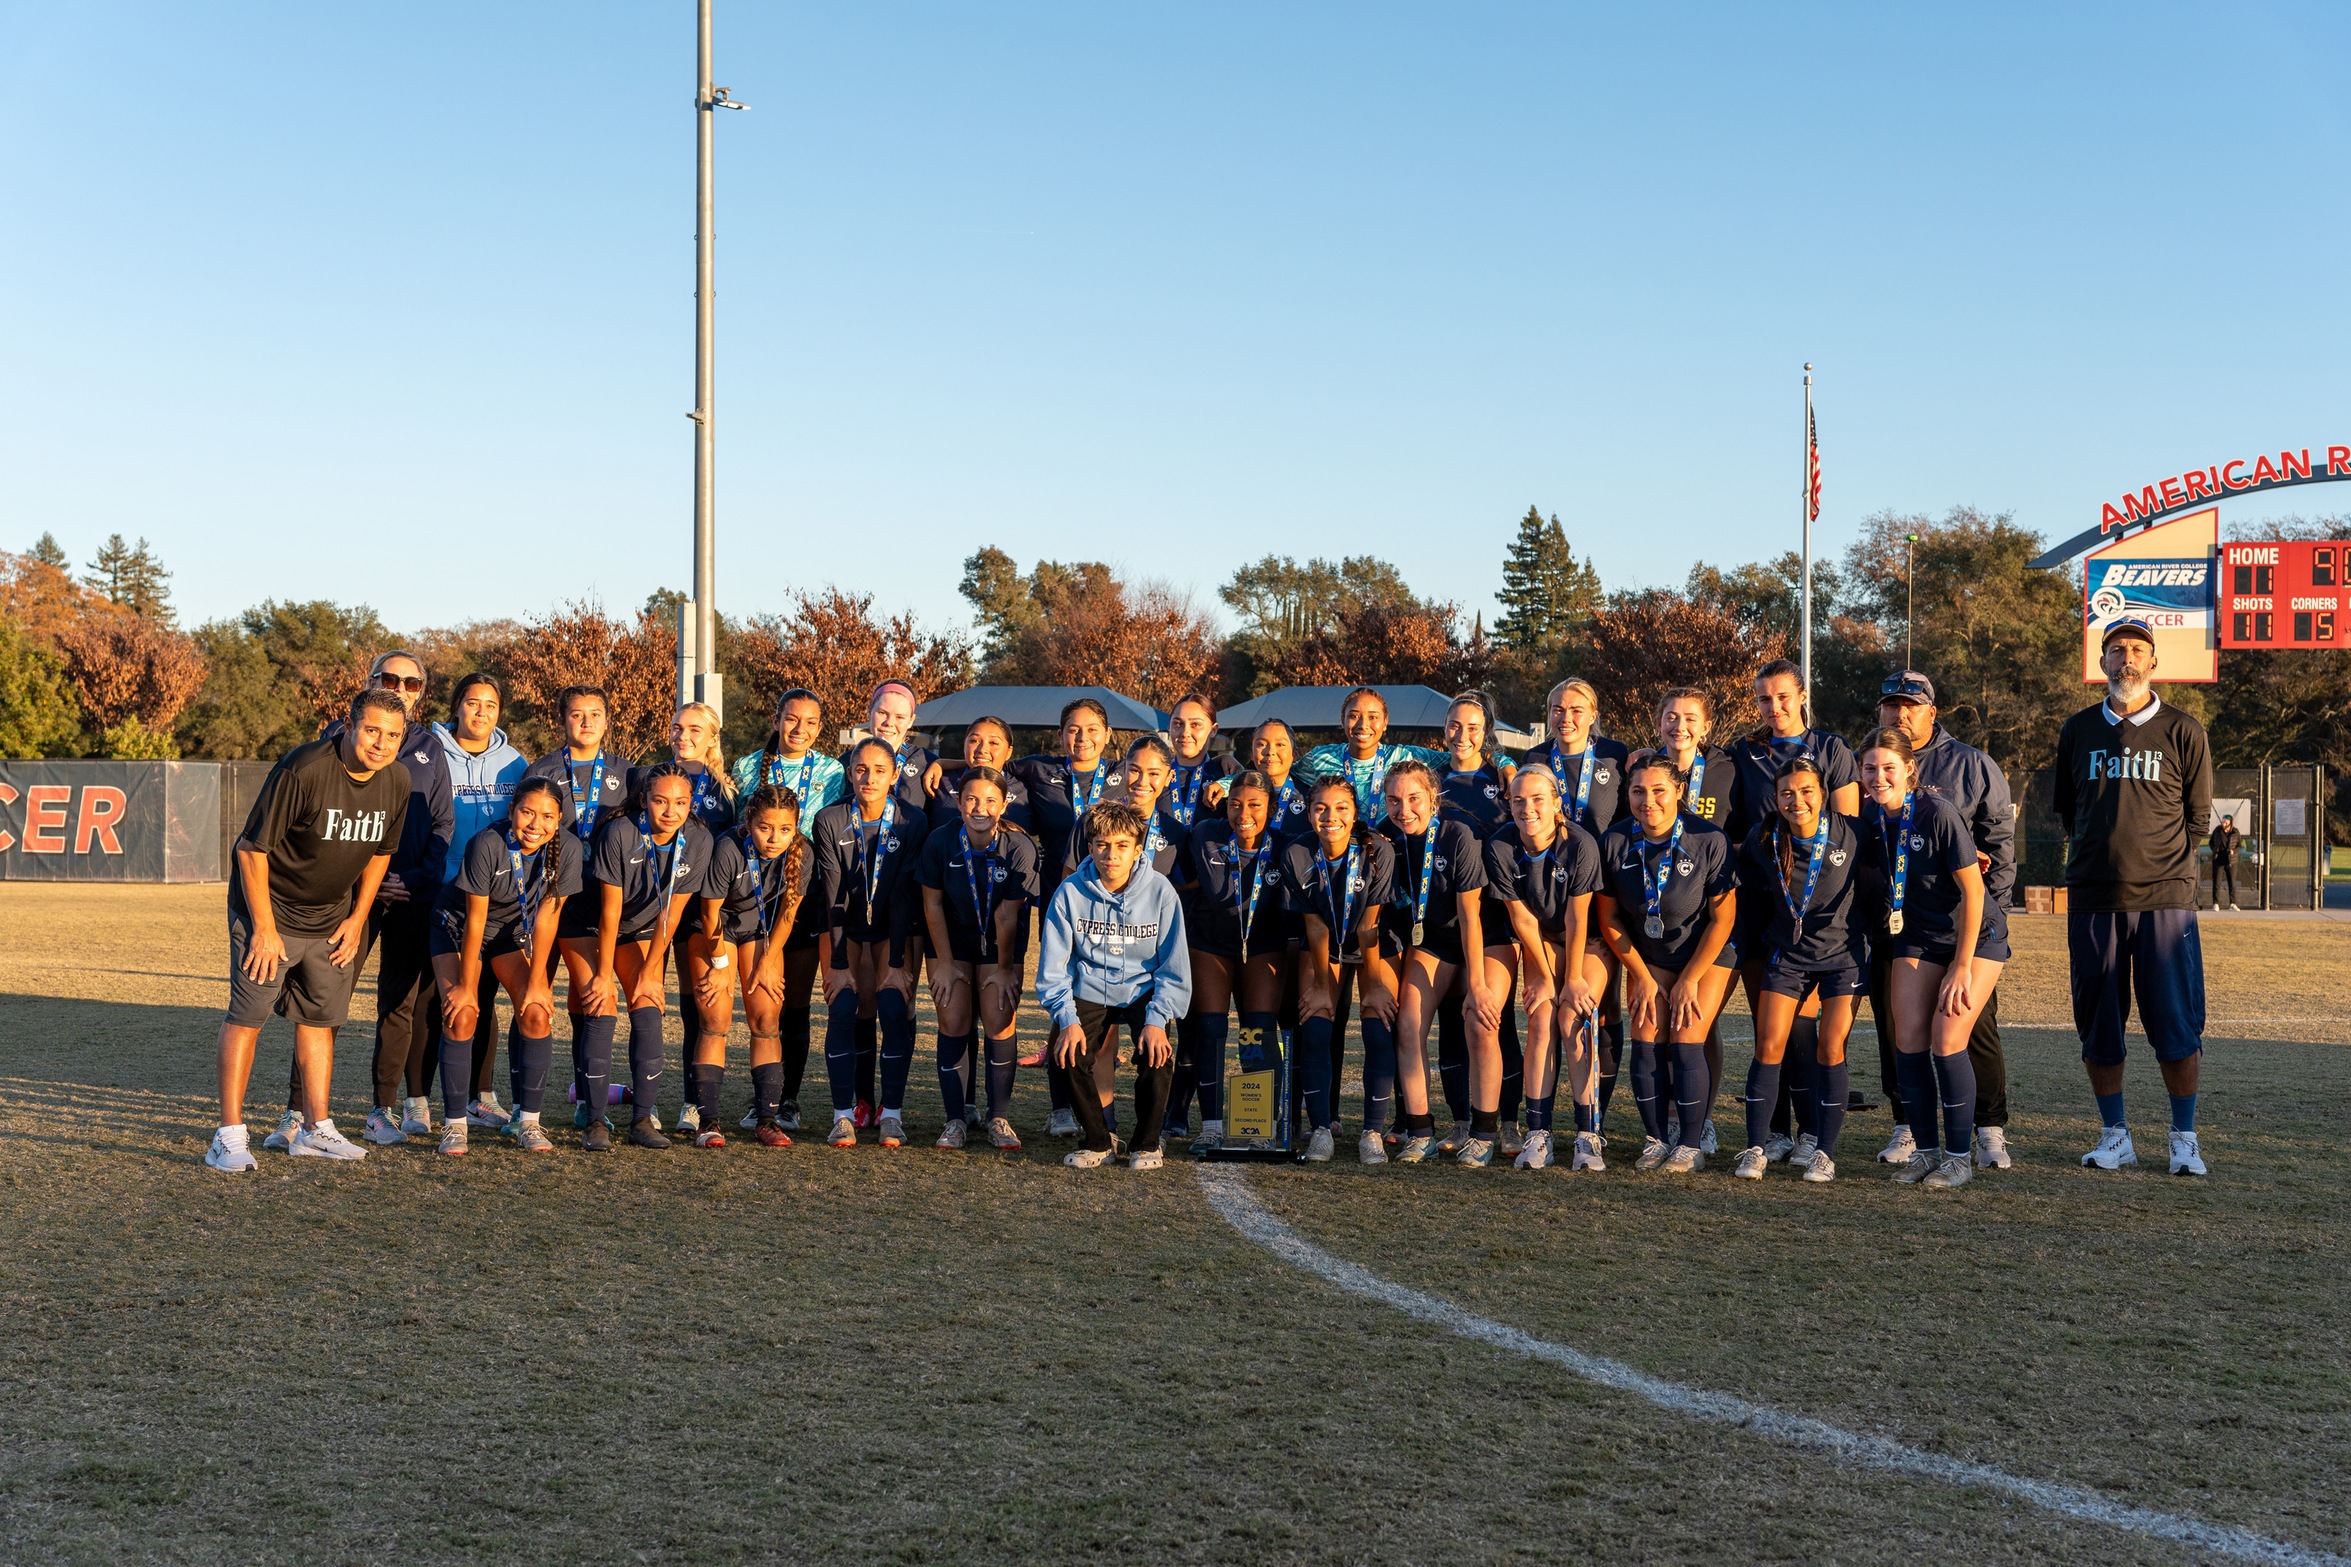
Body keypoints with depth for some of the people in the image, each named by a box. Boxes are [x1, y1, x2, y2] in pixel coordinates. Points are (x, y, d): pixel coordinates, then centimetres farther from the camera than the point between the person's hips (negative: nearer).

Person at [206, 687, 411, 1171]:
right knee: (247, 1015, -7)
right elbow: (252, 848, -19)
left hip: (331, 918, 6)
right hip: (270, 908, -6)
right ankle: (229, 1137, -3)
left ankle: (315, 1130, 20)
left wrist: (356, 918, 8)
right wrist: (264, 927, -18)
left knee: (320, 1017, 11)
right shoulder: (302, 770, -25)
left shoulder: (396, 781, -6)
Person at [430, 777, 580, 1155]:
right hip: (458, 928, -3)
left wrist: (537, 982, -12)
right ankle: (454, 1124, -8)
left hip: (513, 932, 3)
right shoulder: (487, 844, -32)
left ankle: (528, 1123, -2)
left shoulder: (567, 848, -23)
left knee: (537, 1014, -12)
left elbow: (547, 916, -15)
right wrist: (466, 986, -18)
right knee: (461, 1016, -17)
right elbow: (475, 919, -25)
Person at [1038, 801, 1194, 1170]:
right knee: (1068, 1054, -23)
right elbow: (1053, 966, -6)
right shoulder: (1070, 891, -11)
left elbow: (1173, 968, -7)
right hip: (1089, 990, 1)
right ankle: (1099, 1141, 3)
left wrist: (1157, 1019, -19)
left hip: (1143, 990, -1)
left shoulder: (1159, 891, -12)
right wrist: (1067, 1019, -18)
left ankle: (1147, 1143, 1)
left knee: (1157, 1054, -26)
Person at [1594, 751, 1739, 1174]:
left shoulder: (1709, 842, -22)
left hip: (1708, 953, -3)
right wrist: (1642, 977, -3)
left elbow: (1722, 919, -14)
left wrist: (1689, 981, -12)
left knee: (1687, 1039, -13)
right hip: (1647, 955, 3)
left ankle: (1692, 1143, -2)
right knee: (1646, 1038, -9)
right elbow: (1607, 917, -2)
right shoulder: (1614, 842, -15)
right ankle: (1655, 1140, 2)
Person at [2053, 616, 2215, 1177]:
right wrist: (2105, 856, 13)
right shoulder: (2078, 731, 10)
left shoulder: (2183, 732, 3)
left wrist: (2154, 859, 9)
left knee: (2175, 1025, -3)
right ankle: (2114, 1136, 15)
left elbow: (2197, 816, 9)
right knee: (2097, 1024, 4)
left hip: (2164, 899, -2)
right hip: (2093, 900, 3)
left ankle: (2184, 1138, 9)